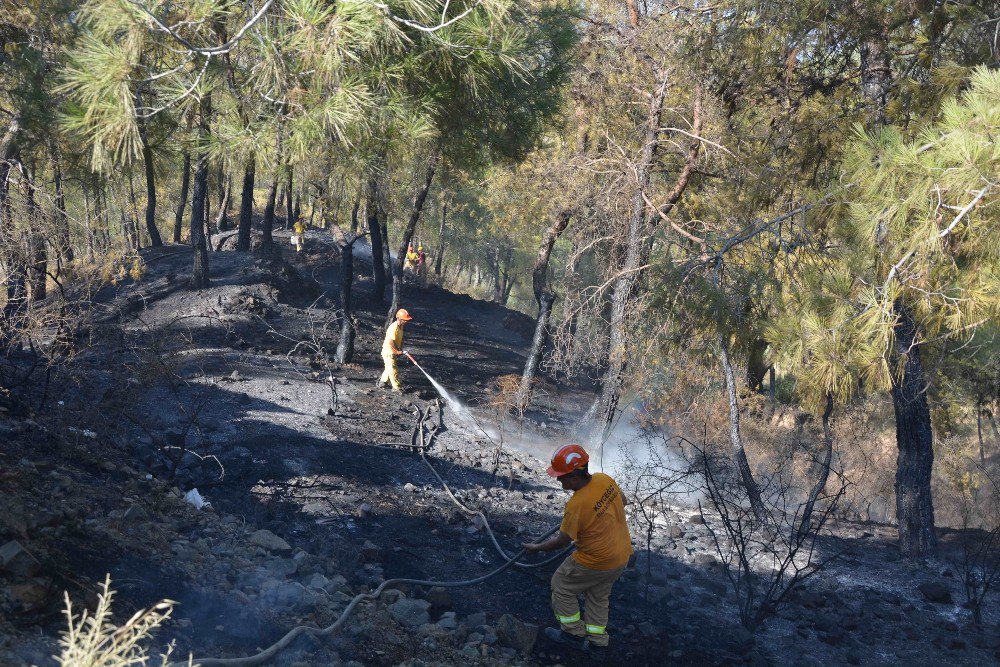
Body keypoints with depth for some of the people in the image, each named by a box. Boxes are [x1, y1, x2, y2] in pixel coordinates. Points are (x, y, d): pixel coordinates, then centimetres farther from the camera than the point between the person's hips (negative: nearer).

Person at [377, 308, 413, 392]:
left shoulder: (401, 327, 4)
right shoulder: (394, 328, -27)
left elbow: (400, 339, 17)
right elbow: (391, 342, -31)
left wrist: (400, 349, 3)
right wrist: (397, 351, -20)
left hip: (394, 352, 9)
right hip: (388, 352, -9)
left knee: (389, 369, 21)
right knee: (393, 370, -2)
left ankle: (382, 382, 37)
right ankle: (397, 387, 7)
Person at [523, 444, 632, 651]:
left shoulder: (576, 506, -30)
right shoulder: (604, 479, -11)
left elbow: (562, 541, -17)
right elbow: (622, 501, 9)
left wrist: (536, 547, -1)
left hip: (596, 562, -7)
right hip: (622, 554, 7)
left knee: (561, 586, 16)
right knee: (598, 595, 27)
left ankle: (574, 632, 27)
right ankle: (597, 638, 37)